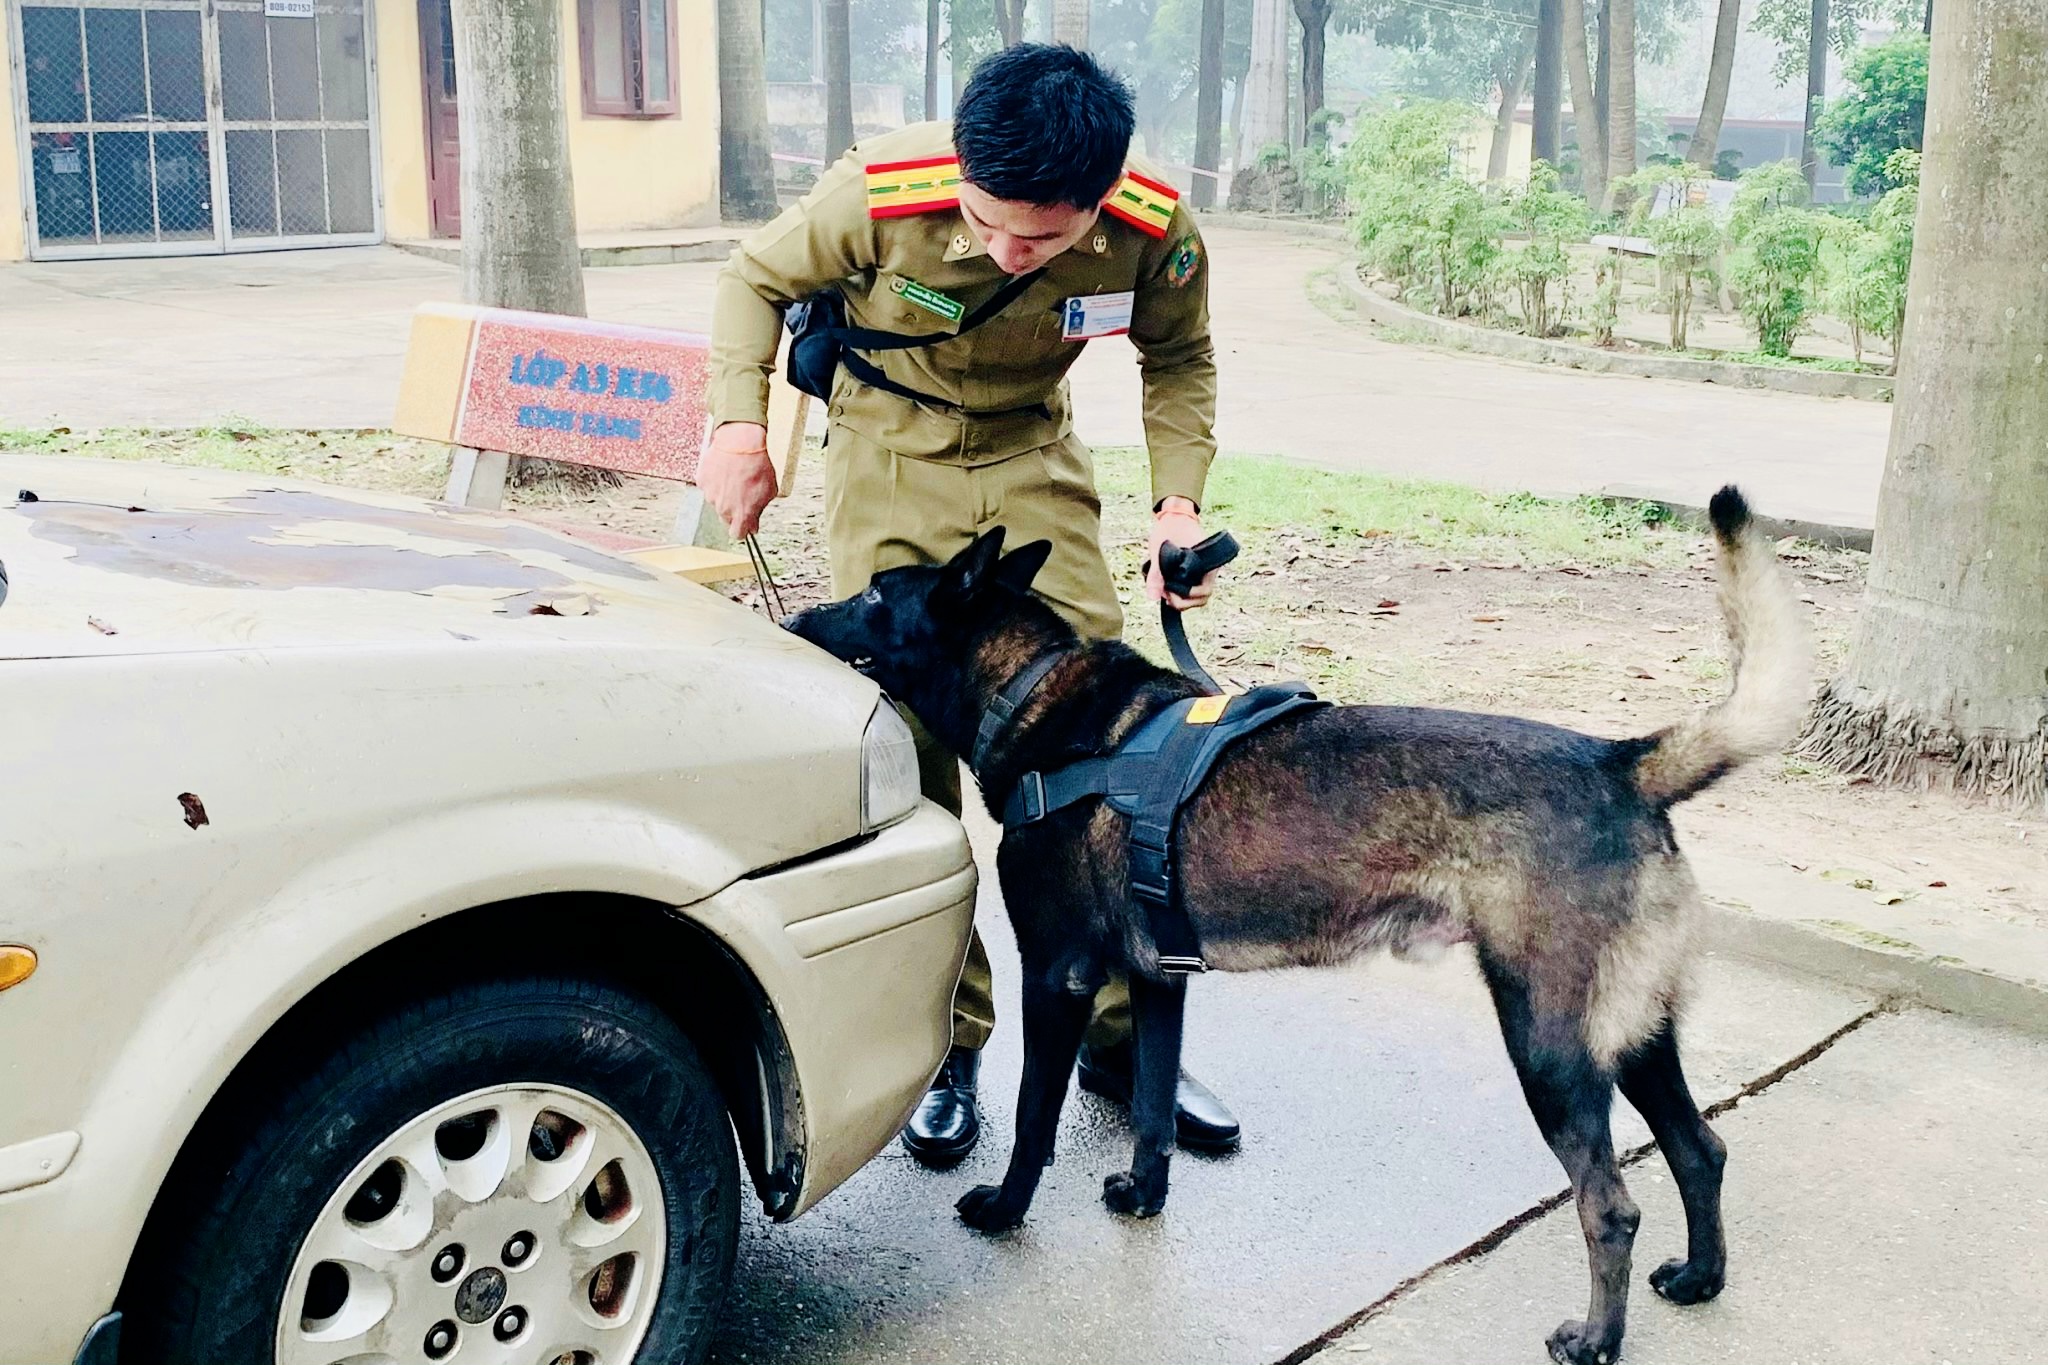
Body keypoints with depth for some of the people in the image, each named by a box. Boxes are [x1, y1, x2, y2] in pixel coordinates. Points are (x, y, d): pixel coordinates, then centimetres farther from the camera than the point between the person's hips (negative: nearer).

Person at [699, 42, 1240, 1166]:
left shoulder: (1156, 234, -22)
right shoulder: (882, 191, -28)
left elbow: (1179, 360, 1)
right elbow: (757, 280, -7)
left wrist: (1178, 499, -13)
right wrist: (741, 424, -21)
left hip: (1032, 457, 2)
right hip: (892, 453, -1)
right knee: (909, 747, -7)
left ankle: (1121, 1032, 9)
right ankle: (944, 1043, 5)